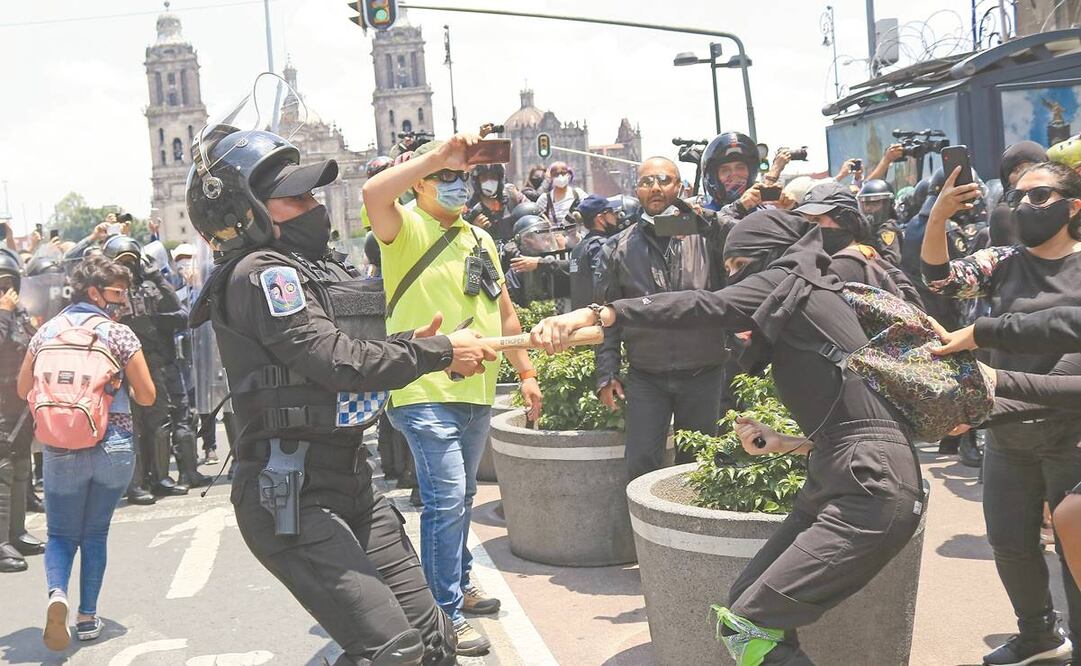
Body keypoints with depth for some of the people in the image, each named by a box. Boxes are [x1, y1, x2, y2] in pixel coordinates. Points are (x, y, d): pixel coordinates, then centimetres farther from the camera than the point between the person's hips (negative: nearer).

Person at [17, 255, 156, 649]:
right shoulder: (119, 334, -7)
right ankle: (88, 617, 14)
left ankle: (57, 593, -15)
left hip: (61, 449, 2)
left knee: (61, 534, 12)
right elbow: (147, 396, -6)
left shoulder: (46, 332, 3)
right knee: (96, 533, 14)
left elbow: (23, 390, 12)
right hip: (114, 447, -1)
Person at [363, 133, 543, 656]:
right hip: (426, 392, -7)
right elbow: (373, 193, -29)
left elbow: (504, 311, 22)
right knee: (446, 500, -9)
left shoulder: (480, 238, 16)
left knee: (461, 498, 20)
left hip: (477, 393, 7)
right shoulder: (407, 229, -5)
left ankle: (460, 586, 36)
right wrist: (439, 154, -25)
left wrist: (526, 372, 18)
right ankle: (446, 615, 1)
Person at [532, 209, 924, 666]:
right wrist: (784, 445, 21)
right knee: (749, 607, 8)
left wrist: (597, 314, -27)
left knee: (745, 624, -13)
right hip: (843, 480, 10)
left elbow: (703, 308, -19)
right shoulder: (812, 297, 25)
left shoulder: (786, 281, 0)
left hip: (872, 488, -10)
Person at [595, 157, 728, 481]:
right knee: (640, 465, -2)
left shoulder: (706, 235, 2)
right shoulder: (621, 248, 7)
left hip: (703, 376, 0)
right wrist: (607, 374, 4)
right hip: (645, 378, 1)